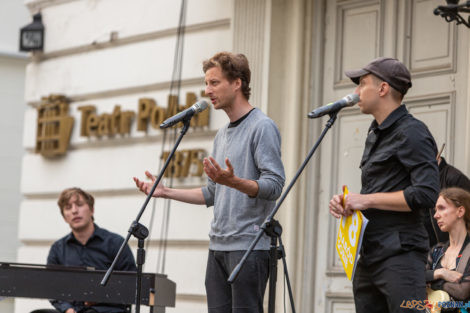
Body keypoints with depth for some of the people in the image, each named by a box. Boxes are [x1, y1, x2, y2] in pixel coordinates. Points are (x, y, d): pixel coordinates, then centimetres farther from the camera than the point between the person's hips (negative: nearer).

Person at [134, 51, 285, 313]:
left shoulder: (263, 127, -8)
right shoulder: (222, 135, 20)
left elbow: (274, 186, -16)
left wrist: (234, 182, -32)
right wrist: (166, 192, 19)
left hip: (249, 246, -9)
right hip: (218, 246, 9)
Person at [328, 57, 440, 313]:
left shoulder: (411, 133, -9)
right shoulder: (375, 134, 21)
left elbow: (426, 194, -20)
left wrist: (367, 199, -15)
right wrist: (345, 203, 8)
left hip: (400, 256, -9)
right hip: (368, 258, 9)